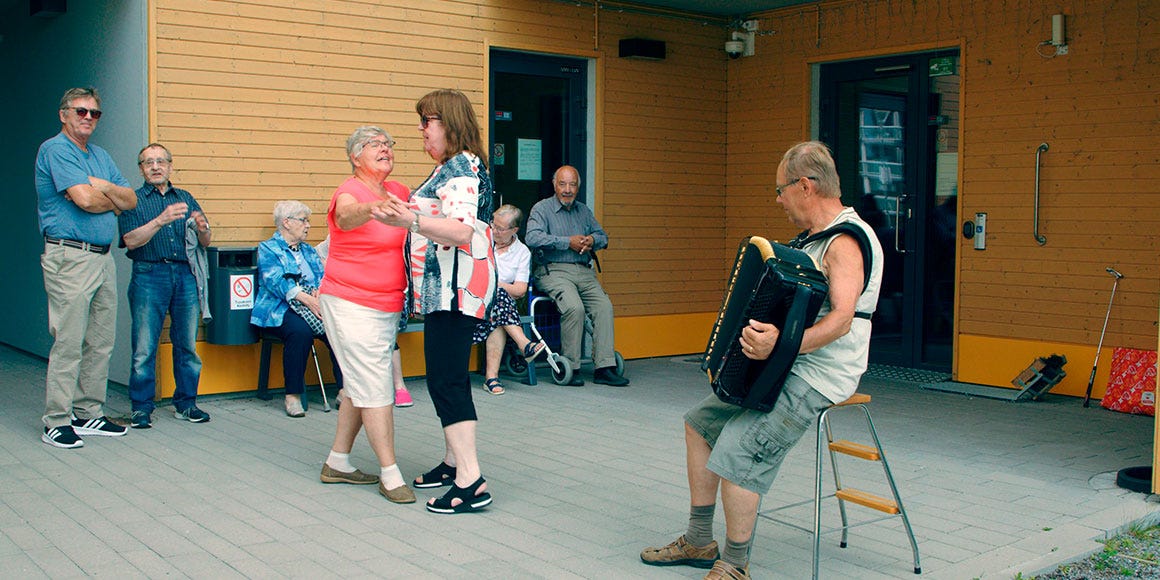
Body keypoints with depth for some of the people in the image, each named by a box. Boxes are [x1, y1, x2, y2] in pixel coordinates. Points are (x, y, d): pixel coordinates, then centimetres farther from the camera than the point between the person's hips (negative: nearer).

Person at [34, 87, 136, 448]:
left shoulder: (101, 156, 20)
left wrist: (104, 187, -6)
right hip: (70, 256, -8)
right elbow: (84, 199, -18)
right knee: (69, 343, -7)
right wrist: (113, 199, 2)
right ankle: (57, 422, 0)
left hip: (103, 257, 8)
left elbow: (131, 200, 12)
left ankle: (88, 413, 18)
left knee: (101, 342, 9)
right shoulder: (55, 150, -5)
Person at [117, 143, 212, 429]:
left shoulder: (186, 198, 18)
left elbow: (205, 242, 15)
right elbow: (131, 240, -8)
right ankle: (141, 407, 6)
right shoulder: (133, 200, 7)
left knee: (188, 344, 4)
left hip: (186, 276, 3)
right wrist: (160, 221, -21)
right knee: (144, 348, -4)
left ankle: (186, 403, 14)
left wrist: (202, 228, -7)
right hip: (149, 275, -3)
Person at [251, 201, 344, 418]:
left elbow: (322, 276, 14)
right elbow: (276, 280, -10)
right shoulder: (268, 249, 7)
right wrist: (306, 299, -24)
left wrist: (320, 293, -11)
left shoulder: (308, 250, 27)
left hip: (313, 306, 5)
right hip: (280, 309, -5)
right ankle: (293, 396, -26)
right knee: (301, 331, -37)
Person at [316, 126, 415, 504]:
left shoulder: (399, 192, 8)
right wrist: (370, 209, -59)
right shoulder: (349, 192, -15)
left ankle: (337, 462, 28)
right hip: (351, 305, -8)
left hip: (389, 305, 8)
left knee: (360, 385, 15)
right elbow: (346, 216, -38)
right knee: (376, 387, -7)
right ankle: (390, 475, 0)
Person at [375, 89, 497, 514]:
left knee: (446, 380, -12)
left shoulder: (462, 166, -14)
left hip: (457, 285, -11)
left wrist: (412, 220, -39)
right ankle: (454, 462, 27)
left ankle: (471, 481, -12)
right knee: (448, 377, 16)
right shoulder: (450, 166, 19)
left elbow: (461, 231, -28)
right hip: (443, 287, 11)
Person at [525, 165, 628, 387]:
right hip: (553, 271, -5)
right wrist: (568, 242, -14)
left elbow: (602, 236, 24)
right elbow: (532, 238, -13)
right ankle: (570, 368, -20)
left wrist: (592, 240, -2)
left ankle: (604, 368, -20)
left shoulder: (584, 211, 22)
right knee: (574, 307, -31)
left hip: (584, 271, 5)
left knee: (604, 305, -20)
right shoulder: (541, 209, 3)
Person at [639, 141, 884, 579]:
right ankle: (699, 542, 21)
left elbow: (841, 319, -31)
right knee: (701, 422, 13)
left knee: (737, 452, -23)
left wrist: (781, 344, -42)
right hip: (787, 367, 11)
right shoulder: (816, 237, 14)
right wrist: (763, 335, 16)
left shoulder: (846, 243, -18)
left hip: (818, 376, -11)